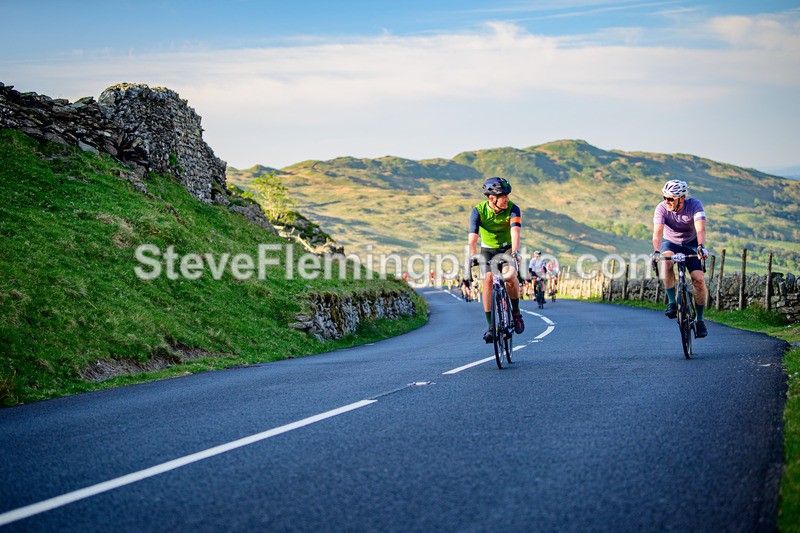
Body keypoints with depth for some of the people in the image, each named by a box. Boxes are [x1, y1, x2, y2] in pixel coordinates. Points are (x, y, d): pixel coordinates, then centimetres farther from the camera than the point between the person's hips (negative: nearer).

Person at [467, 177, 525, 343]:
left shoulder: (512, 208, -23)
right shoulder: (478, 210, -22)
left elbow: (515, 231, -36)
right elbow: (473, 236, -31)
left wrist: (515, 252, -53)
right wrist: (472, 256, -46)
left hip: (507, 248, -1)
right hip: (487, 250, 1)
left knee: (509, 276, -27)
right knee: (488, 280, -21)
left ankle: (516, 313, -2)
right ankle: (491, 326, -14)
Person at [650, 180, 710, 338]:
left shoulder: (694, 205, -25)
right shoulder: (661, 208, -23)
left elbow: (700, 229, -38)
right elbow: (657, 231, -36)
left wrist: (701, 246, -57)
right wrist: (656, 251, -54)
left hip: (691, 244, 0)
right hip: (670, 243, 0)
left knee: (699, 280, -17)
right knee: (666, 261, -36)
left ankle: (699, 320, 0)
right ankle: (672, 302, -24)